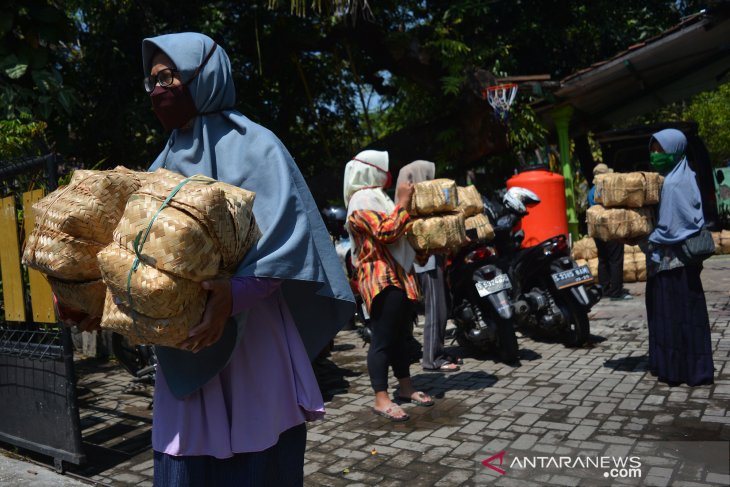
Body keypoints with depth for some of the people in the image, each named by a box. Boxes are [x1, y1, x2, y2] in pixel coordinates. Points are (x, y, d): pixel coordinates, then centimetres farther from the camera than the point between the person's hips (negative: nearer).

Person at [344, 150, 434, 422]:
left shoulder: (377, 196, 24)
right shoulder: (362, 200, -10)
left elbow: (399, 231, 33)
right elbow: (387, 232, -22)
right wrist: (403, 202, -15)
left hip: (399, 275, 11)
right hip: (382, 279, -10)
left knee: (400, 336, 14)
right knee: (383, 339, -10)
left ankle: (405, 388, 23)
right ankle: (381, 399, -7)